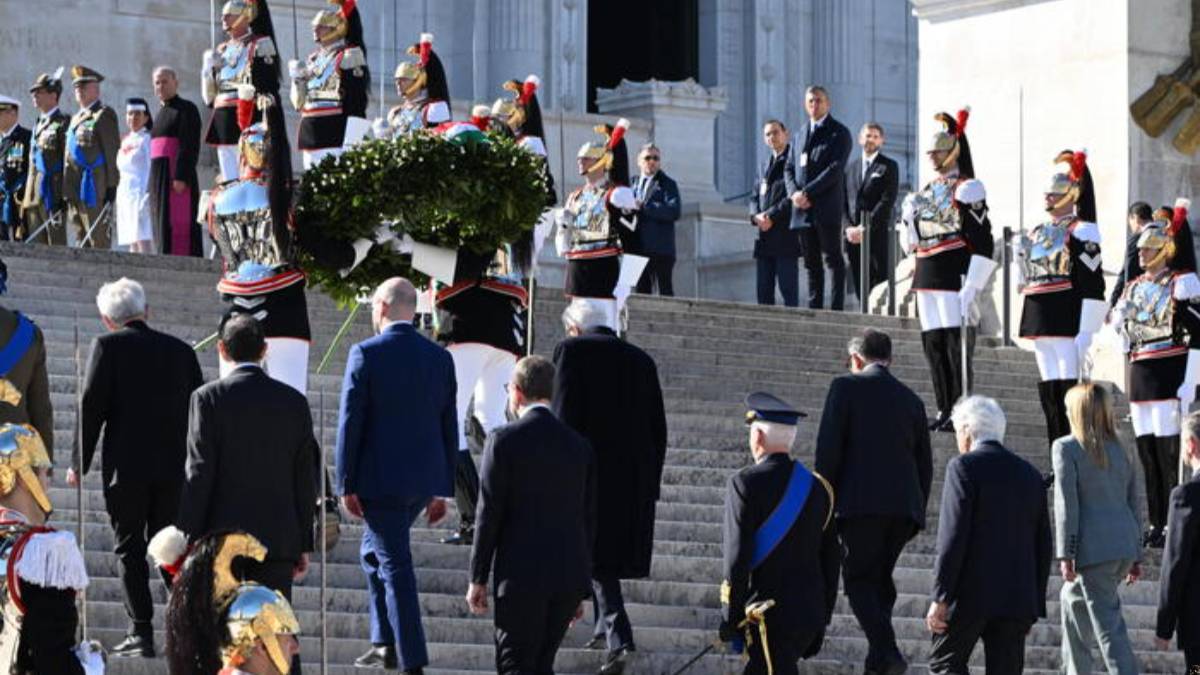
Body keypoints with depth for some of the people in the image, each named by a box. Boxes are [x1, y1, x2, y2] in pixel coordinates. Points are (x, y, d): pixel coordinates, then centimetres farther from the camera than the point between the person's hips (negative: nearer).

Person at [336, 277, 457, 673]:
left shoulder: (366, 355, -9)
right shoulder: (440, 358, 6)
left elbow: (350, 422, -10)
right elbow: (449, 428, 9)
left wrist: (347, 485, -5)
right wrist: (442, 489, 15)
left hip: (380, 479, -6)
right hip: (424, 479, 6)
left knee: (395, 567, -2)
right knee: (375, 551, 24)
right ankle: (386, 643, 22)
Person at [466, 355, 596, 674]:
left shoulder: (504, 441, -7)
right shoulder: (579, 445, 9)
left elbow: (489, 513, -8)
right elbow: (588, 519, 11)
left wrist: (478, 579, -1)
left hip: (521, 576, -5)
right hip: (570, 576, 5)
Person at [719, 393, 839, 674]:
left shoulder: (745, 484, -11)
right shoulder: (817, 487, 9)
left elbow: (737, 558, -13)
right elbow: (831, 559, 13)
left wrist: (730, 619, -7)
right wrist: (823, 618, 20)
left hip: (768, 616, -7)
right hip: (810, 616, 7)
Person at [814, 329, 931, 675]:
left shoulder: (846, 387, 2)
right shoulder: (911, 399, 17)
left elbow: (828, 447, -6)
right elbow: (925, 464, 17)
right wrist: (917, 511, 21)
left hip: (861, 503, -5)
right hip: (904, 505, 5)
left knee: (859, 579, -2)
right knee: (880, 578, 13)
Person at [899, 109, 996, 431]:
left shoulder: (967, 189, -6)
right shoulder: (926, 193, 17)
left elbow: (983, 244, -12)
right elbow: (911, 244, 21)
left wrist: (972, 287, -18)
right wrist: (908, 216, 2)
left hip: (954, 274, -8)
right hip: (926, 275, 8)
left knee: (956, 344, -8)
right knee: (933, 344, 8)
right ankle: (944, 411, 13)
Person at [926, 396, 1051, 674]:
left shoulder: (964, 467, -6)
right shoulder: (1030, 474, 13)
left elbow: (953, 537, -13)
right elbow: (1043, 546, 14)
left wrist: (940, 599, -12)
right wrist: (1036, 603, 18)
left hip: (969, 598, -5)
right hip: (1017, 600, 5)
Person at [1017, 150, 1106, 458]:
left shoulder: (1081, 231, -6)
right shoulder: (1038, 232, 18)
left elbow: (1093, 282, -13)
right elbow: (1025, 274, 30)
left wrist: (1085, 330, -18)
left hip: (1066, 319, -8)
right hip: (1040, 318, 8)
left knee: (1070, 386, -10)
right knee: (1048, 388, 9)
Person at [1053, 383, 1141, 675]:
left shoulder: (1066, 448, -3)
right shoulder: (1118, 449, 16)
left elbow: (1066, 503, -9)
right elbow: (1132, 503, 16)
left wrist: (1065, 554, -9)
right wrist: (1136, 556, 19)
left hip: (1095, 547, -7)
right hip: (1125, 544, 7)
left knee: (1108, 624, -9)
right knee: (1074, 597, 27)